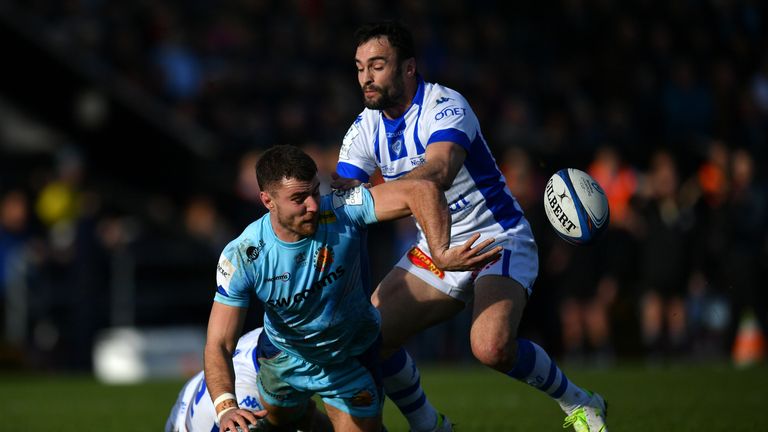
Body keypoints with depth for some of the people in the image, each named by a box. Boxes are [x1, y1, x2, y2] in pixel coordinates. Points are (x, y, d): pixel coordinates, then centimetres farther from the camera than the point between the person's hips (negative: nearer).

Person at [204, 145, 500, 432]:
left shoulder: (341, 211, -35)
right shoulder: (241, 258, -31)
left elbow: (422, 190, -42)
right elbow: (218, 345, -31)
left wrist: (441, 253, -59)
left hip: (351, 362, -2)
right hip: (284, 355, 2)